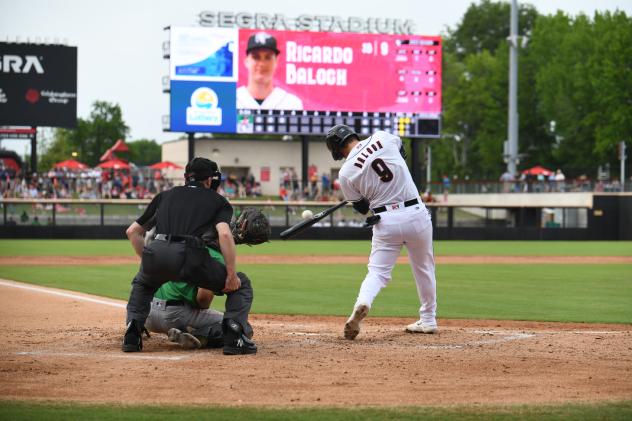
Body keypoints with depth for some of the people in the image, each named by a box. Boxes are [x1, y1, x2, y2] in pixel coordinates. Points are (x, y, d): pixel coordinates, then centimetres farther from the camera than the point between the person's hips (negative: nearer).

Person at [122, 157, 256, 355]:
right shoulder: (218, 201, 20)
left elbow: (132, 231, 30)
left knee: (141, 284, 39)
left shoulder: (165, 196, 31)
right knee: (241, 284, 20)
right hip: (191, 256, -3)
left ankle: (132, 336, 18)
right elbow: (224, 234, -1)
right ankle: (233, 337, -2)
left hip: (156, 252, 3)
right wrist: (231, 275, 1)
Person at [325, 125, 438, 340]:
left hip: (386, 221, -2)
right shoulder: (382, 137, -1)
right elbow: (401, 150, 23)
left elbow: (362, 207, 8)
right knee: (424, 268, 20)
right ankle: (428, 320, 27)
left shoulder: (346, 172, -3)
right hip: (417, 214, 2)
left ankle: (362, 303, -23)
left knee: (378, 271, 6)